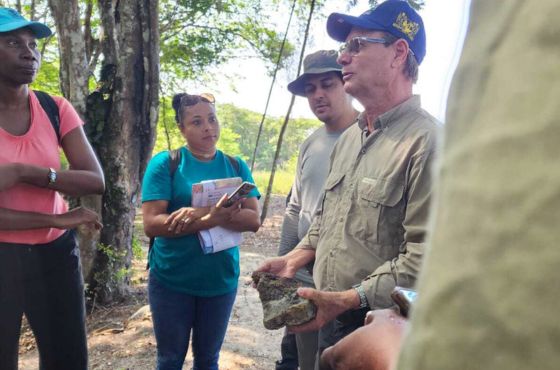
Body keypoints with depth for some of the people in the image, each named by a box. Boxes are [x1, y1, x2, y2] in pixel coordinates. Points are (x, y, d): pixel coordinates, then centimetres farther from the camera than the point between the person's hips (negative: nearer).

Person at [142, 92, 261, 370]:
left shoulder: (236, 166, 1)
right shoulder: (164, 163, -8)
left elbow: (253, 220, -9)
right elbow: (152, 224, -17)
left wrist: (201, 214, -24)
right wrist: (213, 219, -28)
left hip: (221, 280, 3)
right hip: (171, 281, -2)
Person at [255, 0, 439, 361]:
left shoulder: (427, 142, -19)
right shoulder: (349, 138, 9)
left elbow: (426, 257, -25)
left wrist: (349, 299, -23)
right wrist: (294, 259, 6)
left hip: (379, 326, -7)